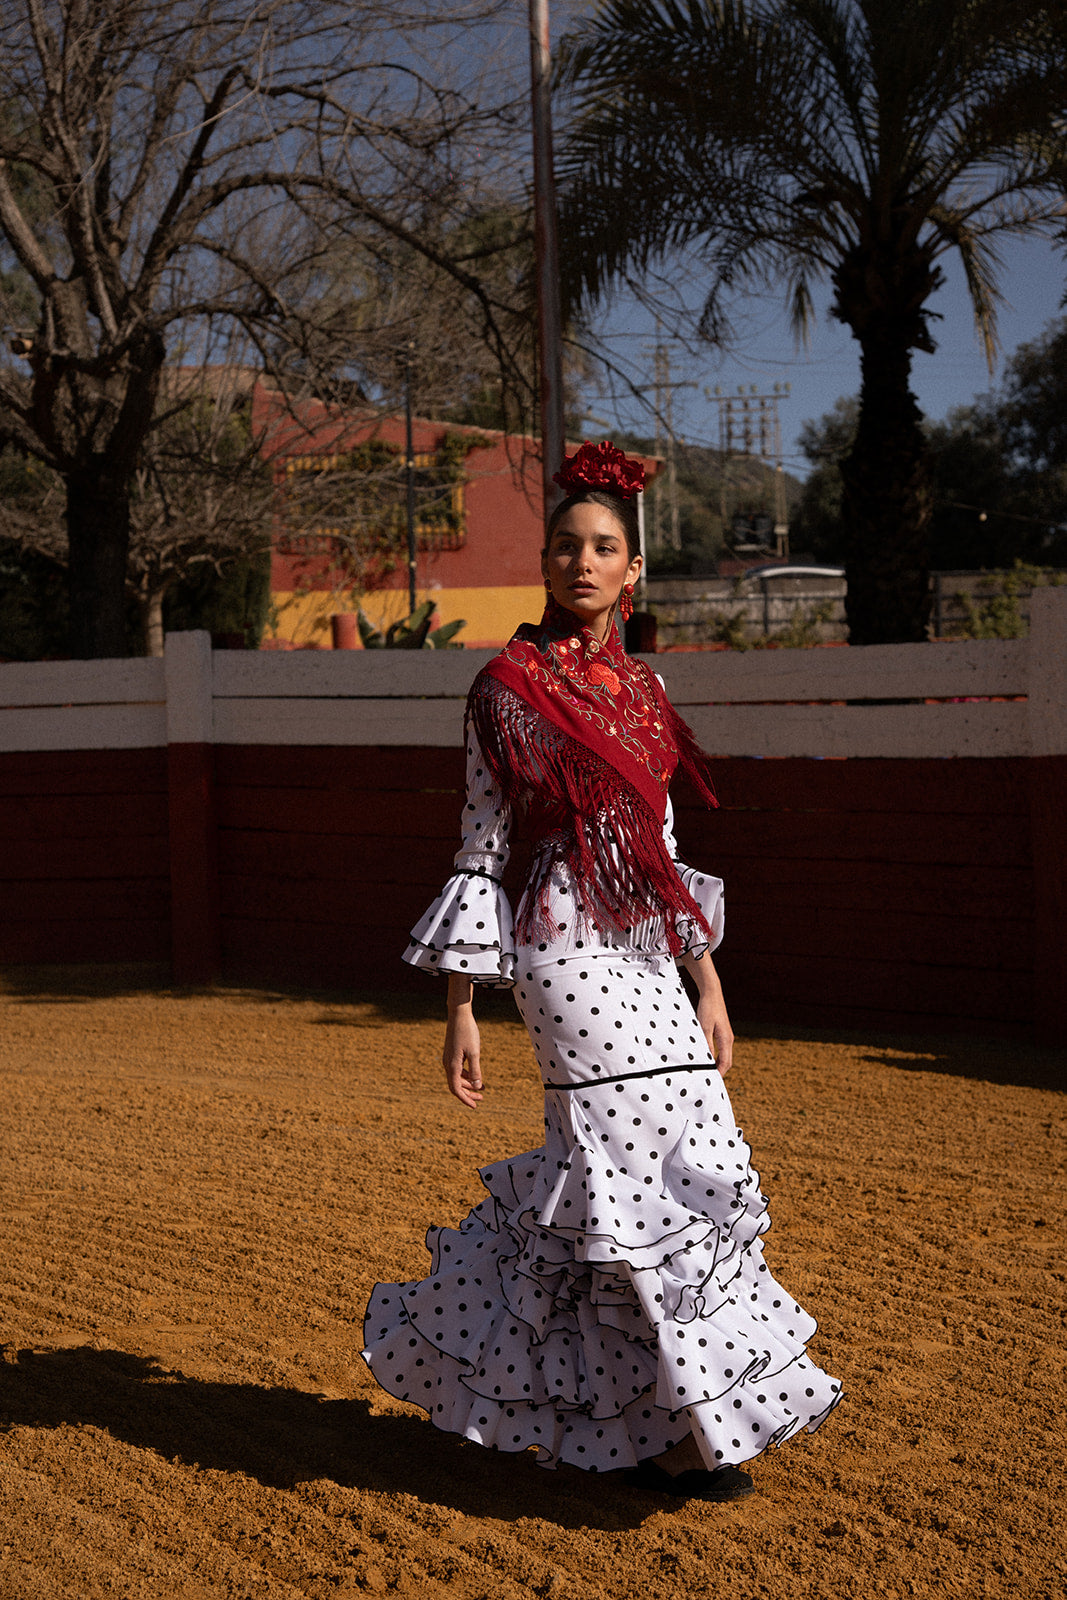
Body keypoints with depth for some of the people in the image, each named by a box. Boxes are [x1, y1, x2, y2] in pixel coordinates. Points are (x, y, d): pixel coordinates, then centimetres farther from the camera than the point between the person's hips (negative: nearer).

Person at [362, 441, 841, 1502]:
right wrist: (460, 1010, -8)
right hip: (568, 948, -7)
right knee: (643, 1171, -7)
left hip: (644, 956, 7)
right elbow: (479, 851, -5)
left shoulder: (638, 686, 14)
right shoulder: (510, 684, -4)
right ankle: (668, 1434, 4)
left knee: (601, 1170, 8)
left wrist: (709, 985, 14)